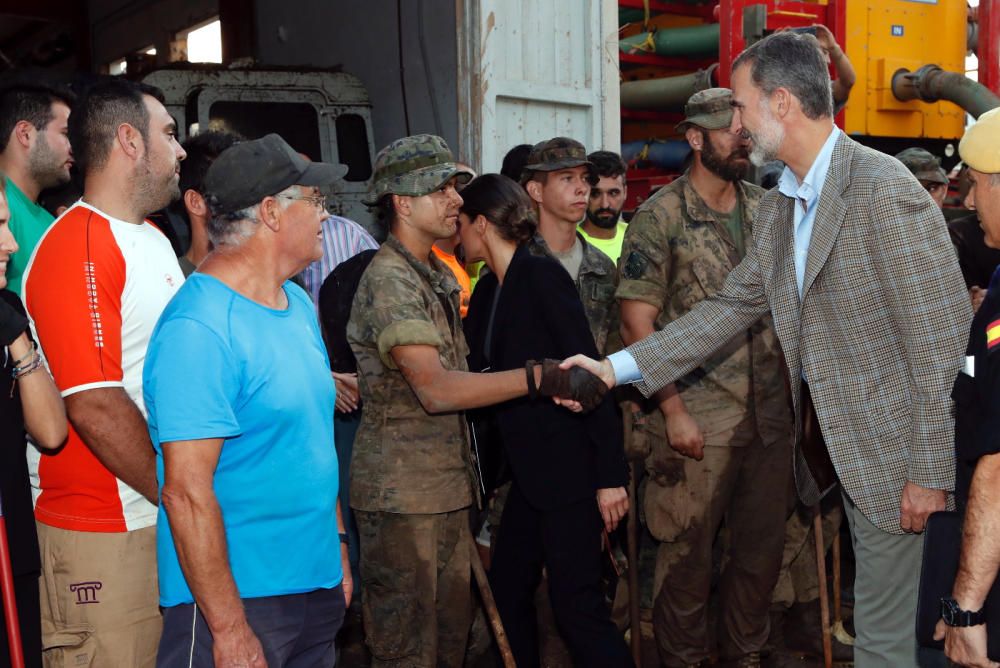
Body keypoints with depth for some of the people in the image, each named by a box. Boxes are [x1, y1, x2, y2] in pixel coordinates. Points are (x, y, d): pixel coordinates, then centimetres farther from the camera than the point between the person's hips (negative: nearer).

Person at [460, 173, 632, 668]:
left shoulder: (541, 275, -13)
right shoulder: (488, 292, 11)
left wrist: (610, 474, -19)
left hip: (569, 463, -9)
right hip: (529, 467, 9)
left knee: (576, 604, -5)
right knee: (508, 586, 15)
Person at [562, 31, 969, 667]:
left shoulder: (884, 191, -17)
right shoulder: (778, 209, 9)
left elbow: (943, 335, -18)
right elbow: (732, 306, 12)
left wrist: (930, 471, -17)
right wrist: (617, 367, 5)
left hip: (890, 448, -8)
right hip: (833, 445, 8)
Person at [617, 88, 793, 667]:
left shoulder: (767, 208, 9)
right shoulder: (661, 215, -8)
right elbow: (637, 322, -10)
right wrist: (673, 410, -15)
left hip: (771, 416, 5)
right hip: (699, 419, -5)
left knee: (763, 548, 15)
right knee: (688, 554, 6)